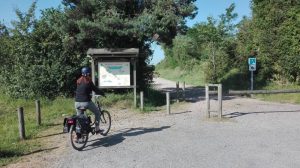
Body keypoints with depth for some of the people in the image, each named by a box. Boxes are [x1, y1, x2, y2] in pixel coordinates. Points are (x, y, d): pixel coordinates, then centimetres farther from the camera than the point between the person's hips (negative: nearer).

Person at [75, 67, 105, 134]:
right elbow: (95, 89, -5)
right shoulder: (88, 81, -8)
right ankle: (97, 129, 15)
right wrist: (103, 94, 10)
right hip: (86, 102, -6)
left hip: (77, 102, 6)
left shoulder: (78, 81, 10)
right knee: (97, 112, 14)